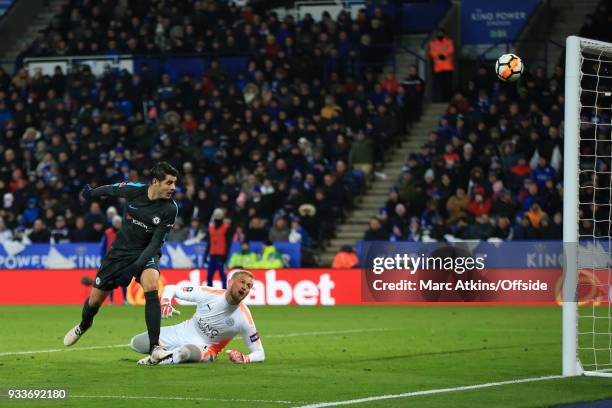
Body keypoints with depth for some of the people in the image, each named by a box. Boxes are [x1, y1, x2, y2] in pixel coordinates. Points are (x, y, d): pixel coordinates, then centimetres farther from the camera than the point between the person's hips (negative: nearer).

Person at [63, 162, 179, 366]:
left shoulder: (170, 209, -20)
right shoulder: (134, 190, -16)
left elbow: (156, 241, -19)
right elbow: (112, 189, 5)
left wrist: (137, 265, -29)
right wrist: (91, 192, 23)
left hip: (146, 252, -2)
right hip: (121, 249, 2)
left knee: (151, 286, -33)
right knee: (95, 299, 9)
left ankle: (154, 347, -30)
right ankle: (83, 326, 46)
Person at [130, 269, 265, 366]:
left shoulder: (244, 320, -22)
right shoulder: (208, 294, -18)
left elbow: (259, 354, -14)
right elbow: (170, 288, -6)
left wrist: (244, 359, -36)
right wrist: (165, 302, -29)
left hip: (205, 347, -4)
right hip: (184, 332, 4)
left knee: (183, 352, -43)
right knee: (135, 344, 11)